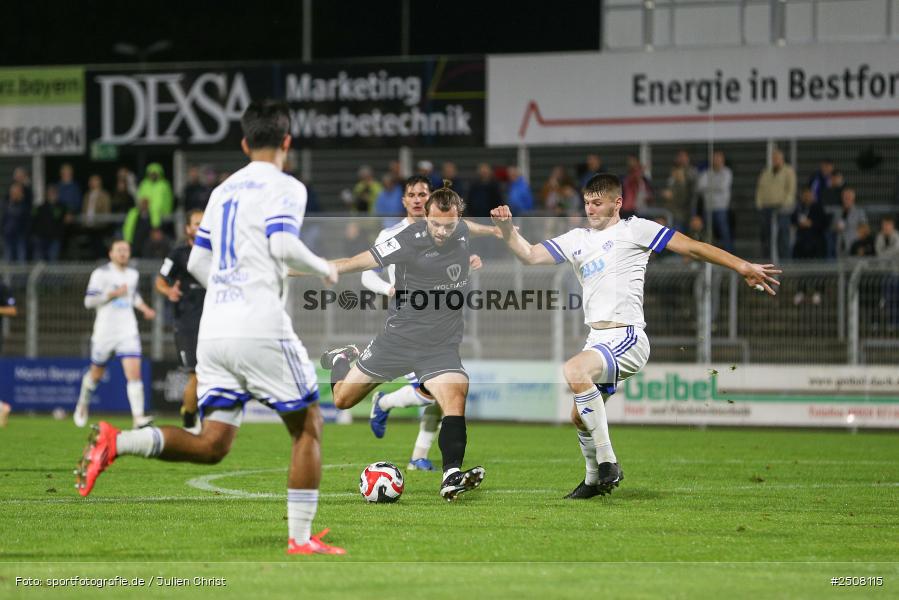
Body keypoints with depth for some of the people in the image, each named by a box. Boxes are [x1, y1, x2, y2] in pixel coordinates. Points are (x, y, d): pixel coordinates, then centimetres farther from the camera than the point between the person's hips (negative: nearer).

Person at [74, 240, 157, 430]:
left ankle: (138, 418, -20)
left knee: (134, 373, -14)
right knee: (96, 374, 13)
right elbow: (89, 301, -10)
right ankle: (83, 403, 42)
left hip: (128, 331, 3)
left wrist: (144, 308, 13)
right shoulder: (101, 273, -5)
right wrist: (113, 294, -16)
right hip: (105, 331, -3)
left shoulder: (133, 274, 11)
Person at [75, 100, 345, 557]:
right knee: (308, 427, 9)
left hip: (214, 330, 6)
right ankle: (301, 538, 5)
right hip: (261, 328, -6)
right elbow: (283, 245, -17)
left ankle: (116, 443, -16)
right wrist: (323, 267, 1)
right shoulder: (285, 188, -1)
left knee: (211, 445, 4)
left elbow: (198, 264, 23)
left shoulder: (223, 191, 21)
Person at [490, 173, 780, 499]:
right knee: (580, 417, 11)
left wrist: (743, 267, -7)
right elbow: (530, 255, 17)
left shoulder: (633, 229, 1)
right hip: (597, 338, 8)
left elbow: (691, 247, -2)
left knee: (574, 371, -32)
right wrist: (507, 228, -1)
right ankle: (594, 480, 35)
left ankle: (607, 460, -27)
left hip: (627, 337, -8)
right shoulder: (577, 239, 19)